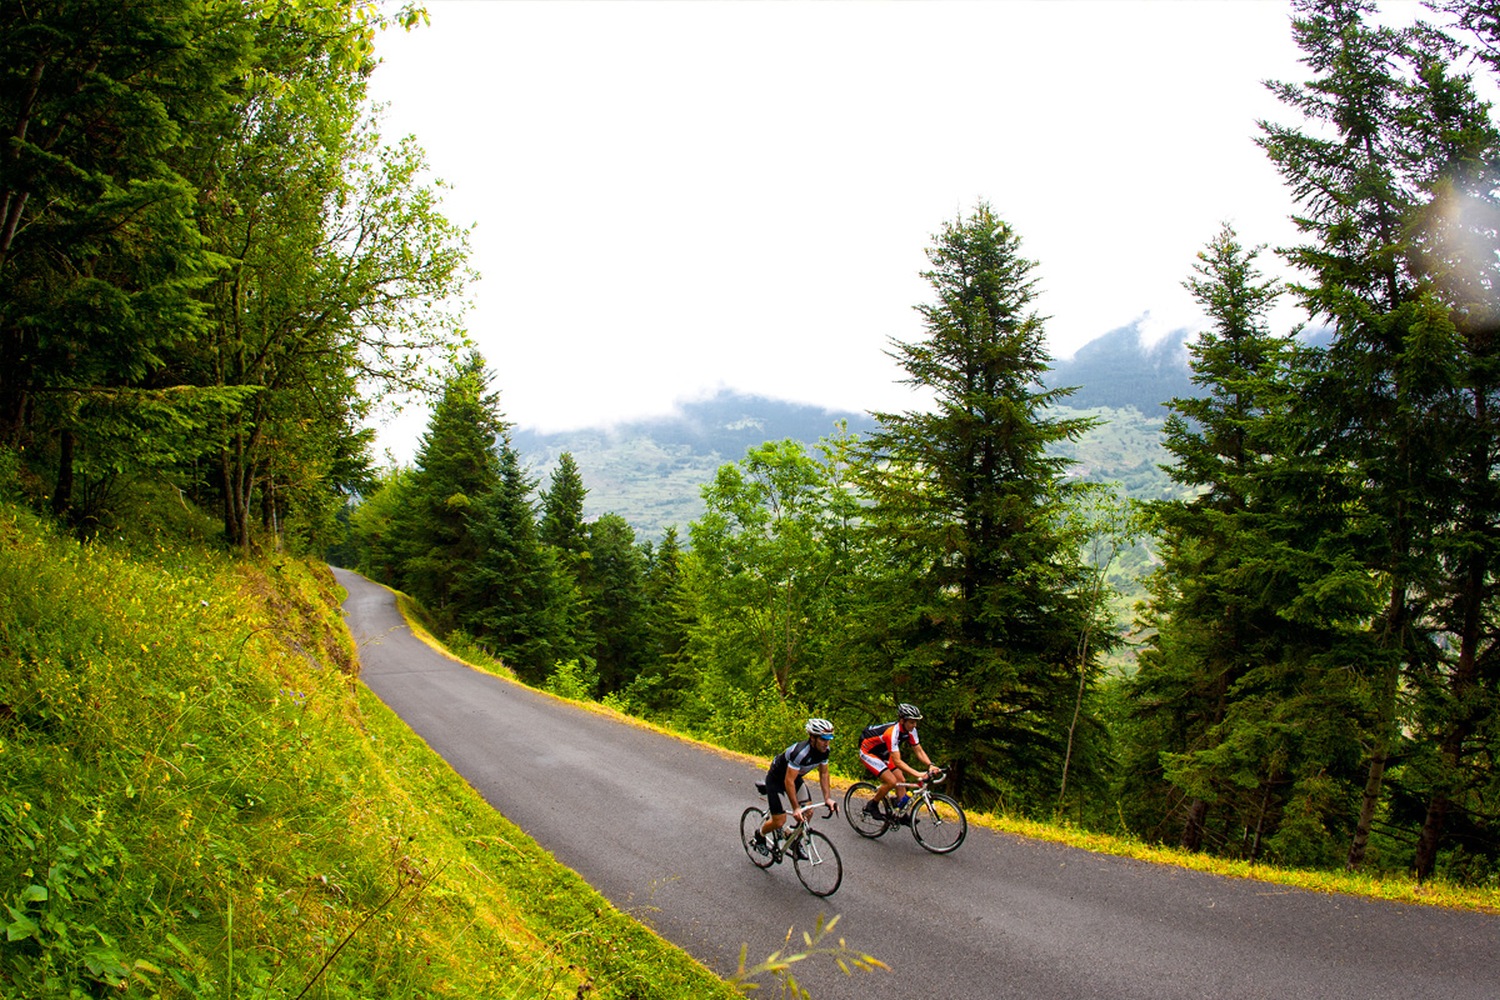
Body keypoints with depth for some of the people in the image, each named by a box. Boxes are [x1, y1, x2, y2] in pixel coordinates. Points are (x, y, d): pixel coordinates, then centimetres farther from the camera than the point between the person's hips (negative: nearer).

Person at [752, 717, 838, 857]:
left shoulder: (824, 750, -16)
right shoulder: (801, 752, -39)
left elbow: (823, 773, -2)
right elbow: (789, 781, -36)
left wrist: (828, 798, -10)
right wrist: (796, 808, -34)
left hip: (795, 776, 7)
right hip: (776, 779, -7)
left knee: (808, 812, -3)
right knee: (779, 822, -7)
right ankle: (759, 838, 22)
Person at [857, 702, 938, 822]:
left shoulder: (910, 730, -14)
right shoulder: (892, 732, -37)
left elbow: (918, 751, -7)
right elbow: (897, 761, -39)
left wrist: (931, 765, -25)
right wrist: (917, 774, -46)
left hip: (883, 753, 8)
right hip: (868, 752, -8)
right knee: (891, 781, -19)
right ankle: (872, 805, 0)